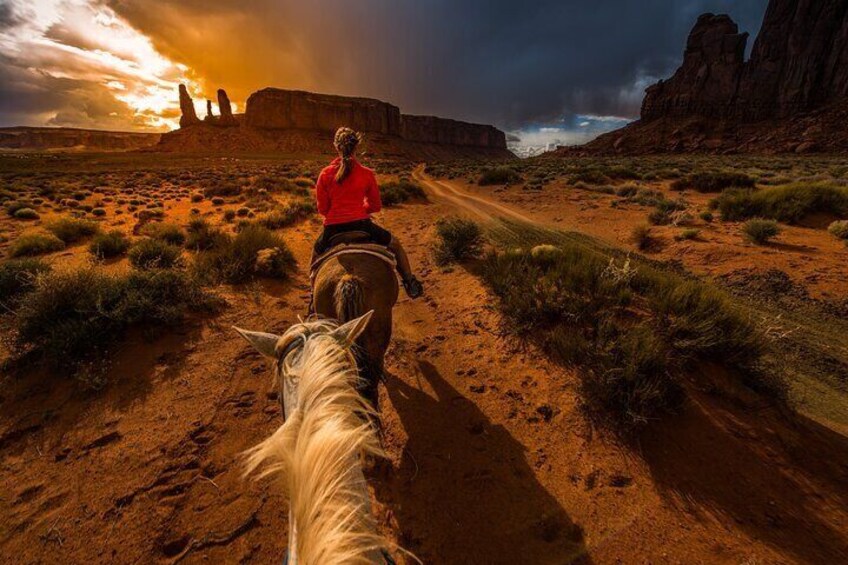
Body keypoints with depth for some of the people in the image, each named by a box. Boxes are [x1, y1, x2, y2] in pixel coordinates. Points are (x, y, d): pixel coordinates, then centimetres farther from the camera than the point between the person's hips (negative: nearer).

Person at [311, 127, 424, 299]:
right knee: (395, 244, 22)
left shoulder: (325, 174, 0)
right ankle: (410, 283, 20)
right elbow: (375, 206, 7)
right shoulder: (367, 174, -1)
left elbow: (322, 209, 5)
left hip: (333, 228, 2)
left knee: (316, 255, 32)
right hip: (361, 225, -1)